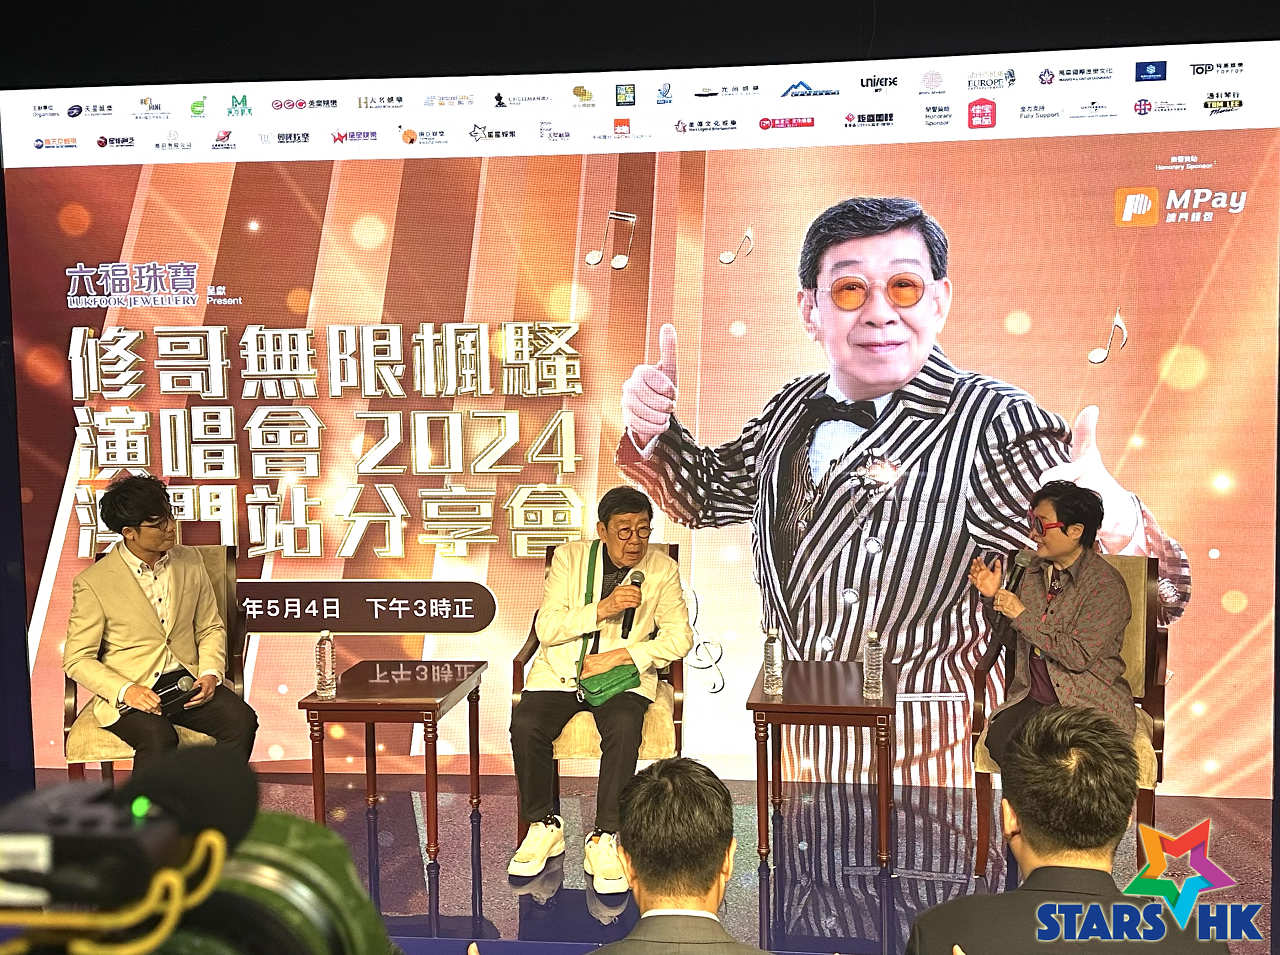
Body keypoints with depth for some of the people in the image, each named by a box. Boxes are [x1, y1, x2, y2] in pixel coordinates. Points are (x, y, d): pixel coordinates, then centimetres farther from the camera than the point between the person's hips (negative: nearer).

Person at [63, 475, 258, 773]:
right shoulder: (93, 583, -7)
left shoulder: (189, 561, 7)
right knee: (159, 738, -34)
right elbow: (76, 659, -4)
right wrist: (125, 690, -20)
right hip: (127, 692, -4)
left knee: (241, 720, -23)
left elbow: (211, 628, 14)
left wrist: (210, 673, -5)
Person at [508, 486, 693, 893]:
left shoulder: (662, 569, 2)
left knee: (624, 729, -33)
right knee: (525, 726, -26)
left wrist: (620, 655, -13)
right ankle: (543, 826, -3)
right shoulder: (569, 557, 1)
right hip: (559, 673, 1)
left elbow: (679, 637, -1)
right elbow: (546, 629, -5)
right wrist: (601, 609, -20)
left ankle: (604, 839, -19)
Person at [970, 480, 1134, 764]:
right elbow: (1009, 637, 16)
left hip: (1091, 705, -5)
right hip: (1033, 696, 5)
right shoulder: (1035, 570, 8)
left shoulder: (1107, 586, -13)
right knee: (998, 741, -21)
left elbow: (1080, 657, -20)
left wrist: (1022, 616, -17)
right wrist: (991, 597, -2)